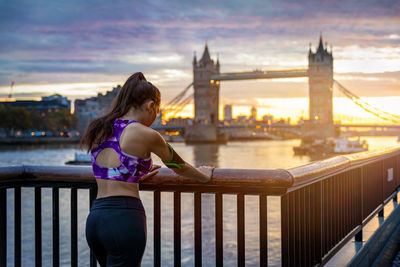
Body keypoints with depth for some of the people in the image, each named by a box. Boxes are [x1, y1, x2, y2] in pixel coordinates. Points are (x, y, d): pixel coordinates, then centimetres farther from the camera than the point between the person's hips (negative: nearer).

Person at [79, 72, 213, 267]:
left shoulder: (98, 130, 12)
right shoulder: (145, 135, -7)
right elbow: (178, 166, 9)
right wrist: (204, 176, 28)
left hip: (95, 217, 7)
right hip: (125, 218, -7)